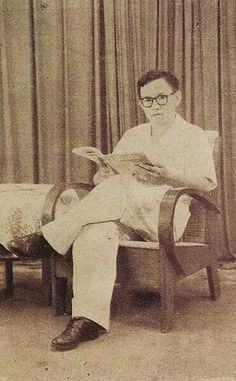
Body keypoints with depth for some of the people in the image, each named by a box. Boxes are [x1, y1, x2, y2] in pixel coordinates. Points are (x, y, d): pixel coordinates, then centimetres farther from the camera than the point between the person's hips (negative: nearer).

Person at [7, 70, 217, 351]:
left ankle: (46, 239, -25)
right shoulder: (132, 136, 25)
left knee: (121, 188, -35)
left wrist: (168, 176, -18)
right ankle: (89, 317, -38)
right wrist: (104, 175, -6)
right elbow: (99, 179, 19)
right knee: (94, 232, -32)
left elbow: (208, 183, -2)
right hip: (125, 216, 4)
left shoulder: (193, 136, 12)